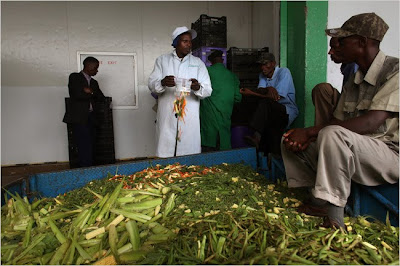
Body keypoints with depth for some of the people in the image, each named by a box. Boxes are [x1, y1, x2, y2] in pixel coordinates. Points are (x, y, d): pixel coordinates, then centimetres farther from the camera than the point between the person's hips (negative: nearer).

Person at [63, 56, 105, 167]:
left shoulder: (94, 82, 23)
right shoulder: (74, 77, 4)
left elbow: (102, 98, 12)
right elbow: (77, 95, -11)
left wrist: (91, 91, -3)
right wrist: (93, 94, 1)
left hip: (91, 119, 6)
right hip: (79, 118, -6)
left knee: (90, 149, 3)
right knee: (85, 148, -13)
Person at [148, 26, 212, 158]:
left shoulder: (198, 63, 11)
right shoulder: (162, 60, 11)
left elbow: (208, 90, 2)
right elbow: (151, 85, 3)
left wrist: (198, 88, -21)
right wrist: (162, 83, -20)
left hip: (190, 119, 0)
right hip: (166, 117, 0)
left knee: (190, 156, 0)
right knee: (164, 153, 0)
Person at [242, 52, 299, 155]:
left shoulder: (284, 72, -8)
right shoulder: (262, 75, 13)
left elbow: (276, 97, -18)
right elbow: (259, 90, -4)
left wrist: (251, 93, -20)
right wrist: (269, 89, -28)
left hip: (288, 110, -6)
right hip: (272, 112, 6)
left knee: (265, 102, -32)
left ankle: (257, 137, -43)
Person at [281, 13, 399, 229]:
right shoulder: (352, 81, 12)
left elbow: (370, 123, -26)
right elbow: (337, 121, 9)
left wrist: (310, 131, -25)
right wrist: (307, 137, -11)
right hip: (352, 152, 8)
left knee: (332, 134, -37)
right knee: (289, 138, 1)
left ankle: (333, 215, -24)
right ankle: (317, 201, -5)